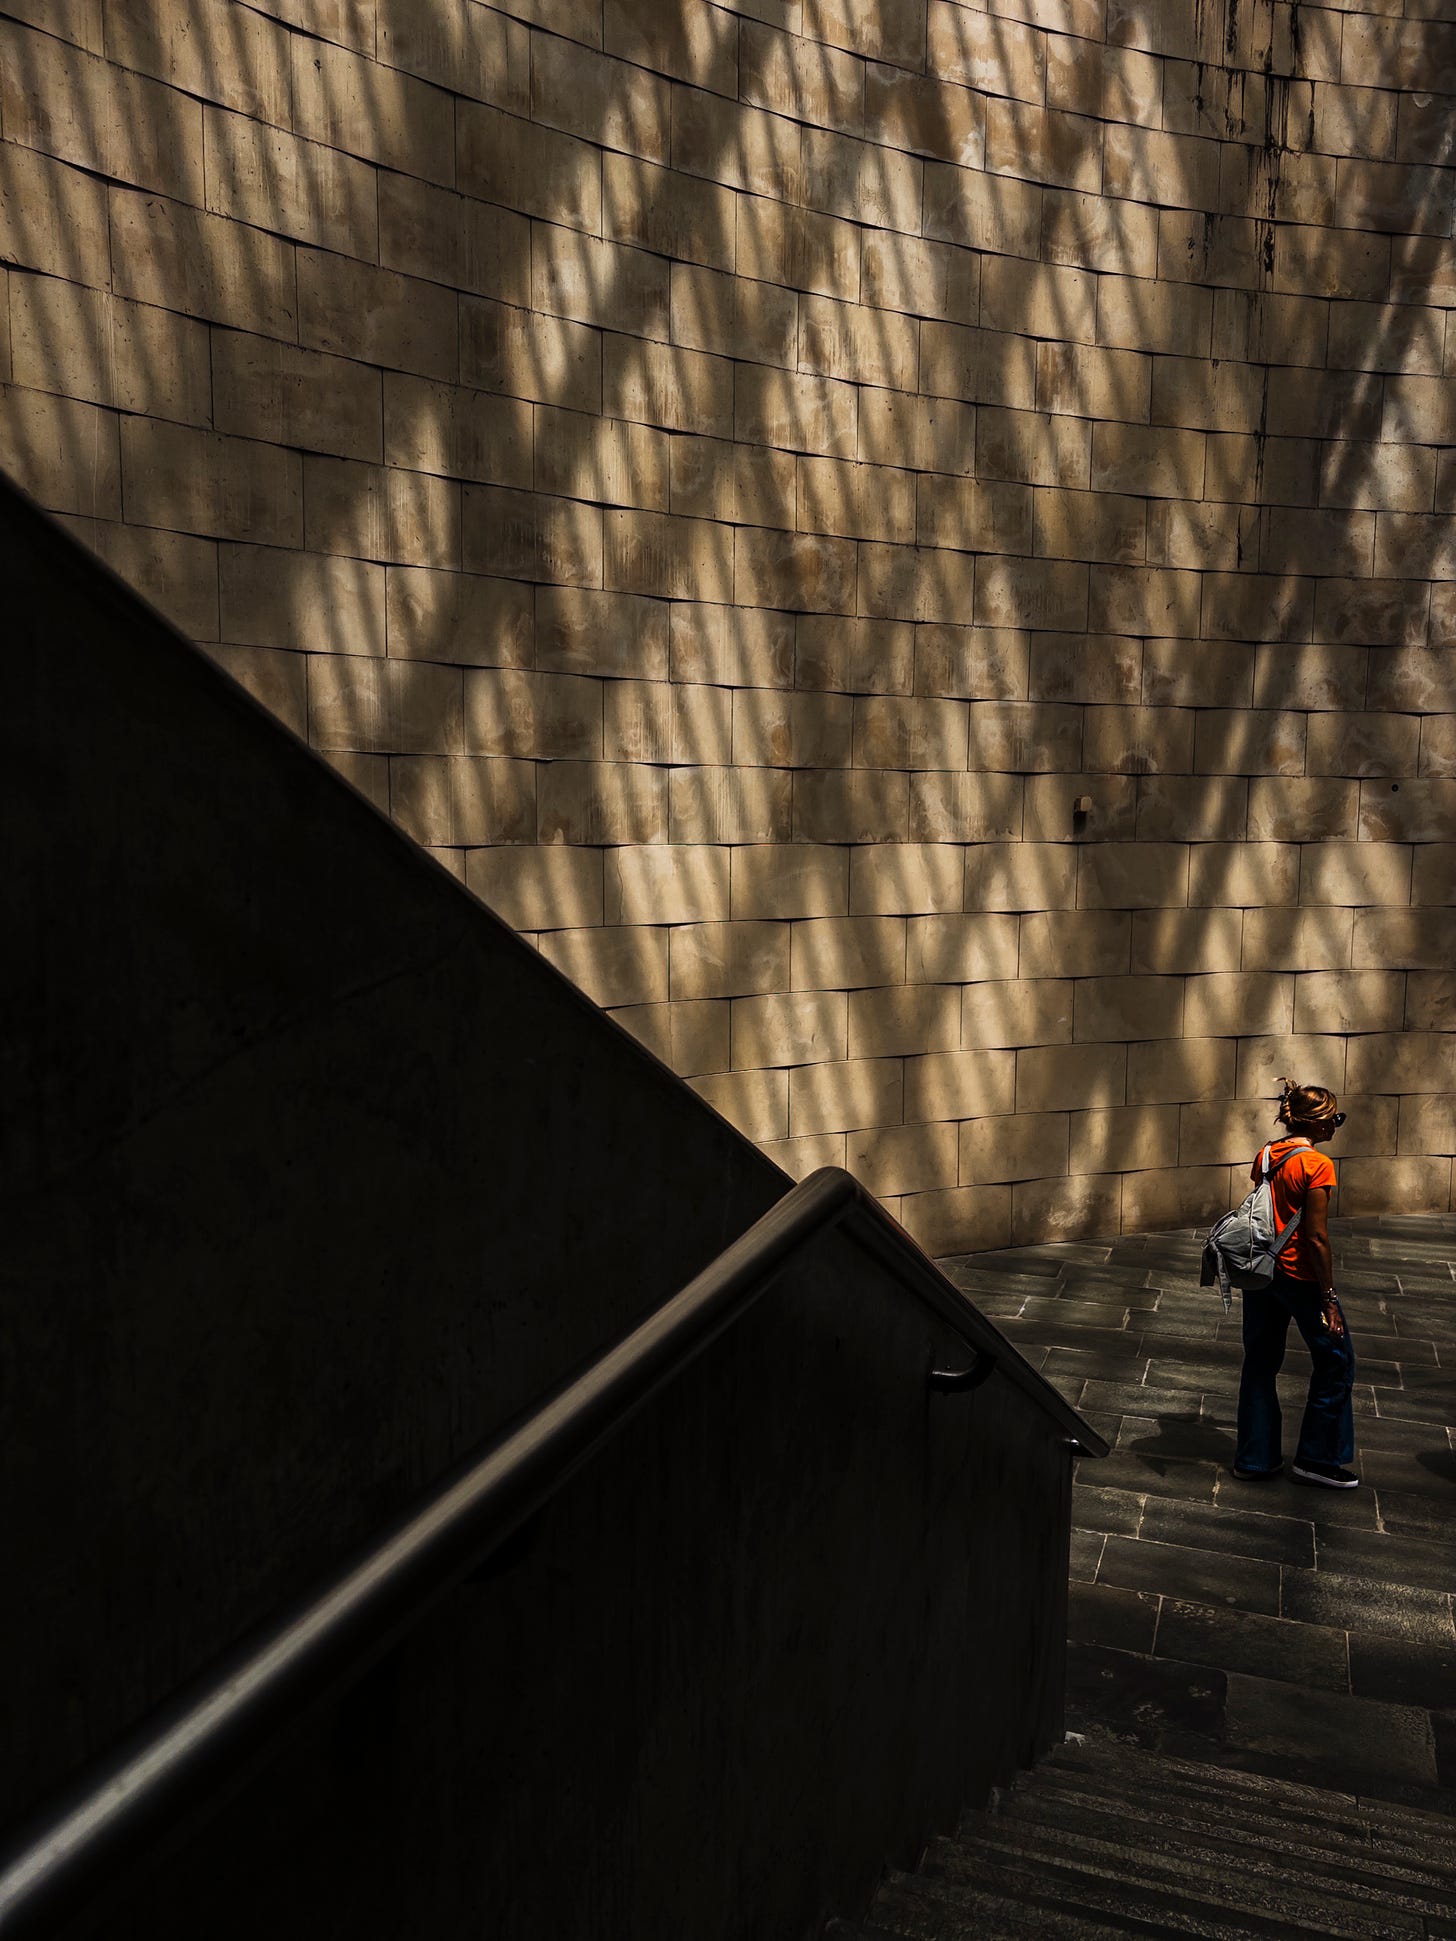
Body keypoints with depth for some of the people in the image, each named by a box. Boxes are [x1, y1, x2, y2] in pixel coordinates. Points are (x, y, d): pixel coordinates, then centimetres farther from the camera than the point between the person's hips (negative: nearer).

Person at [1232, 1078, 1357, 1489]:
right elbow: (1316, 1238, -18)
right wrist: (1329, 1298, -13)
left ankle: (1254, 1458, 23)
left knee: (1259, 1362, 15)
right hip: (1299, 1276, -7)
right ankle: (1317, 1458, 20)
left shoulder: (1265, 1155, 3)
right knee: (1335, 1361, 12)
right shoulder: (1317, 1164, -17)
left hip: (1259, 1270, 7)